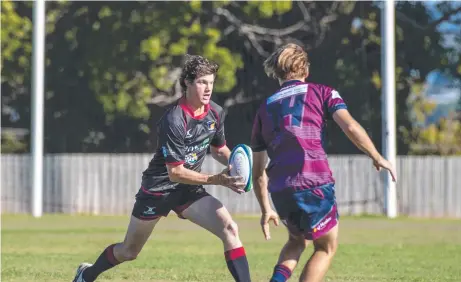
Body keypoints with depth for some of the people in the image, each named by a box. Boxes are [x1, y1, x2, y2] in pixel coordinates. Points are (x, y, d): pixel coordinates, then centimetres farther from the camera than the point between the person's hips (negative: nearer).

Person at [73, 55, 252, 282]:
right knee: (129, 251, 13)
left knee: (230, 229, -20)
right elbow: (175, 172, -26)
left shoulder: (216, 113, -6)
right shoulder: (174, 120, -28)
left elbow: (219, 150, 13)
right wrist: (218, 180, -31)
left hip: (189, 190, 5)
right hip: (158, 188, -5)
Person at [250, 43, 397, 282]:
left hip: (279, 189, 4)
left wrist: (266, 209, 28)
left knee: (297, 240, 30)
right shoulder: (321, 93, 10)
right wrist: (377, 158, 2)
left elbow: (258, 171, 22)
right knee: (326, 246, 15)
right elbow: (350, 127, -7)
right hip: (314, 183, -4)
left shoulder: (265, 109, 20)